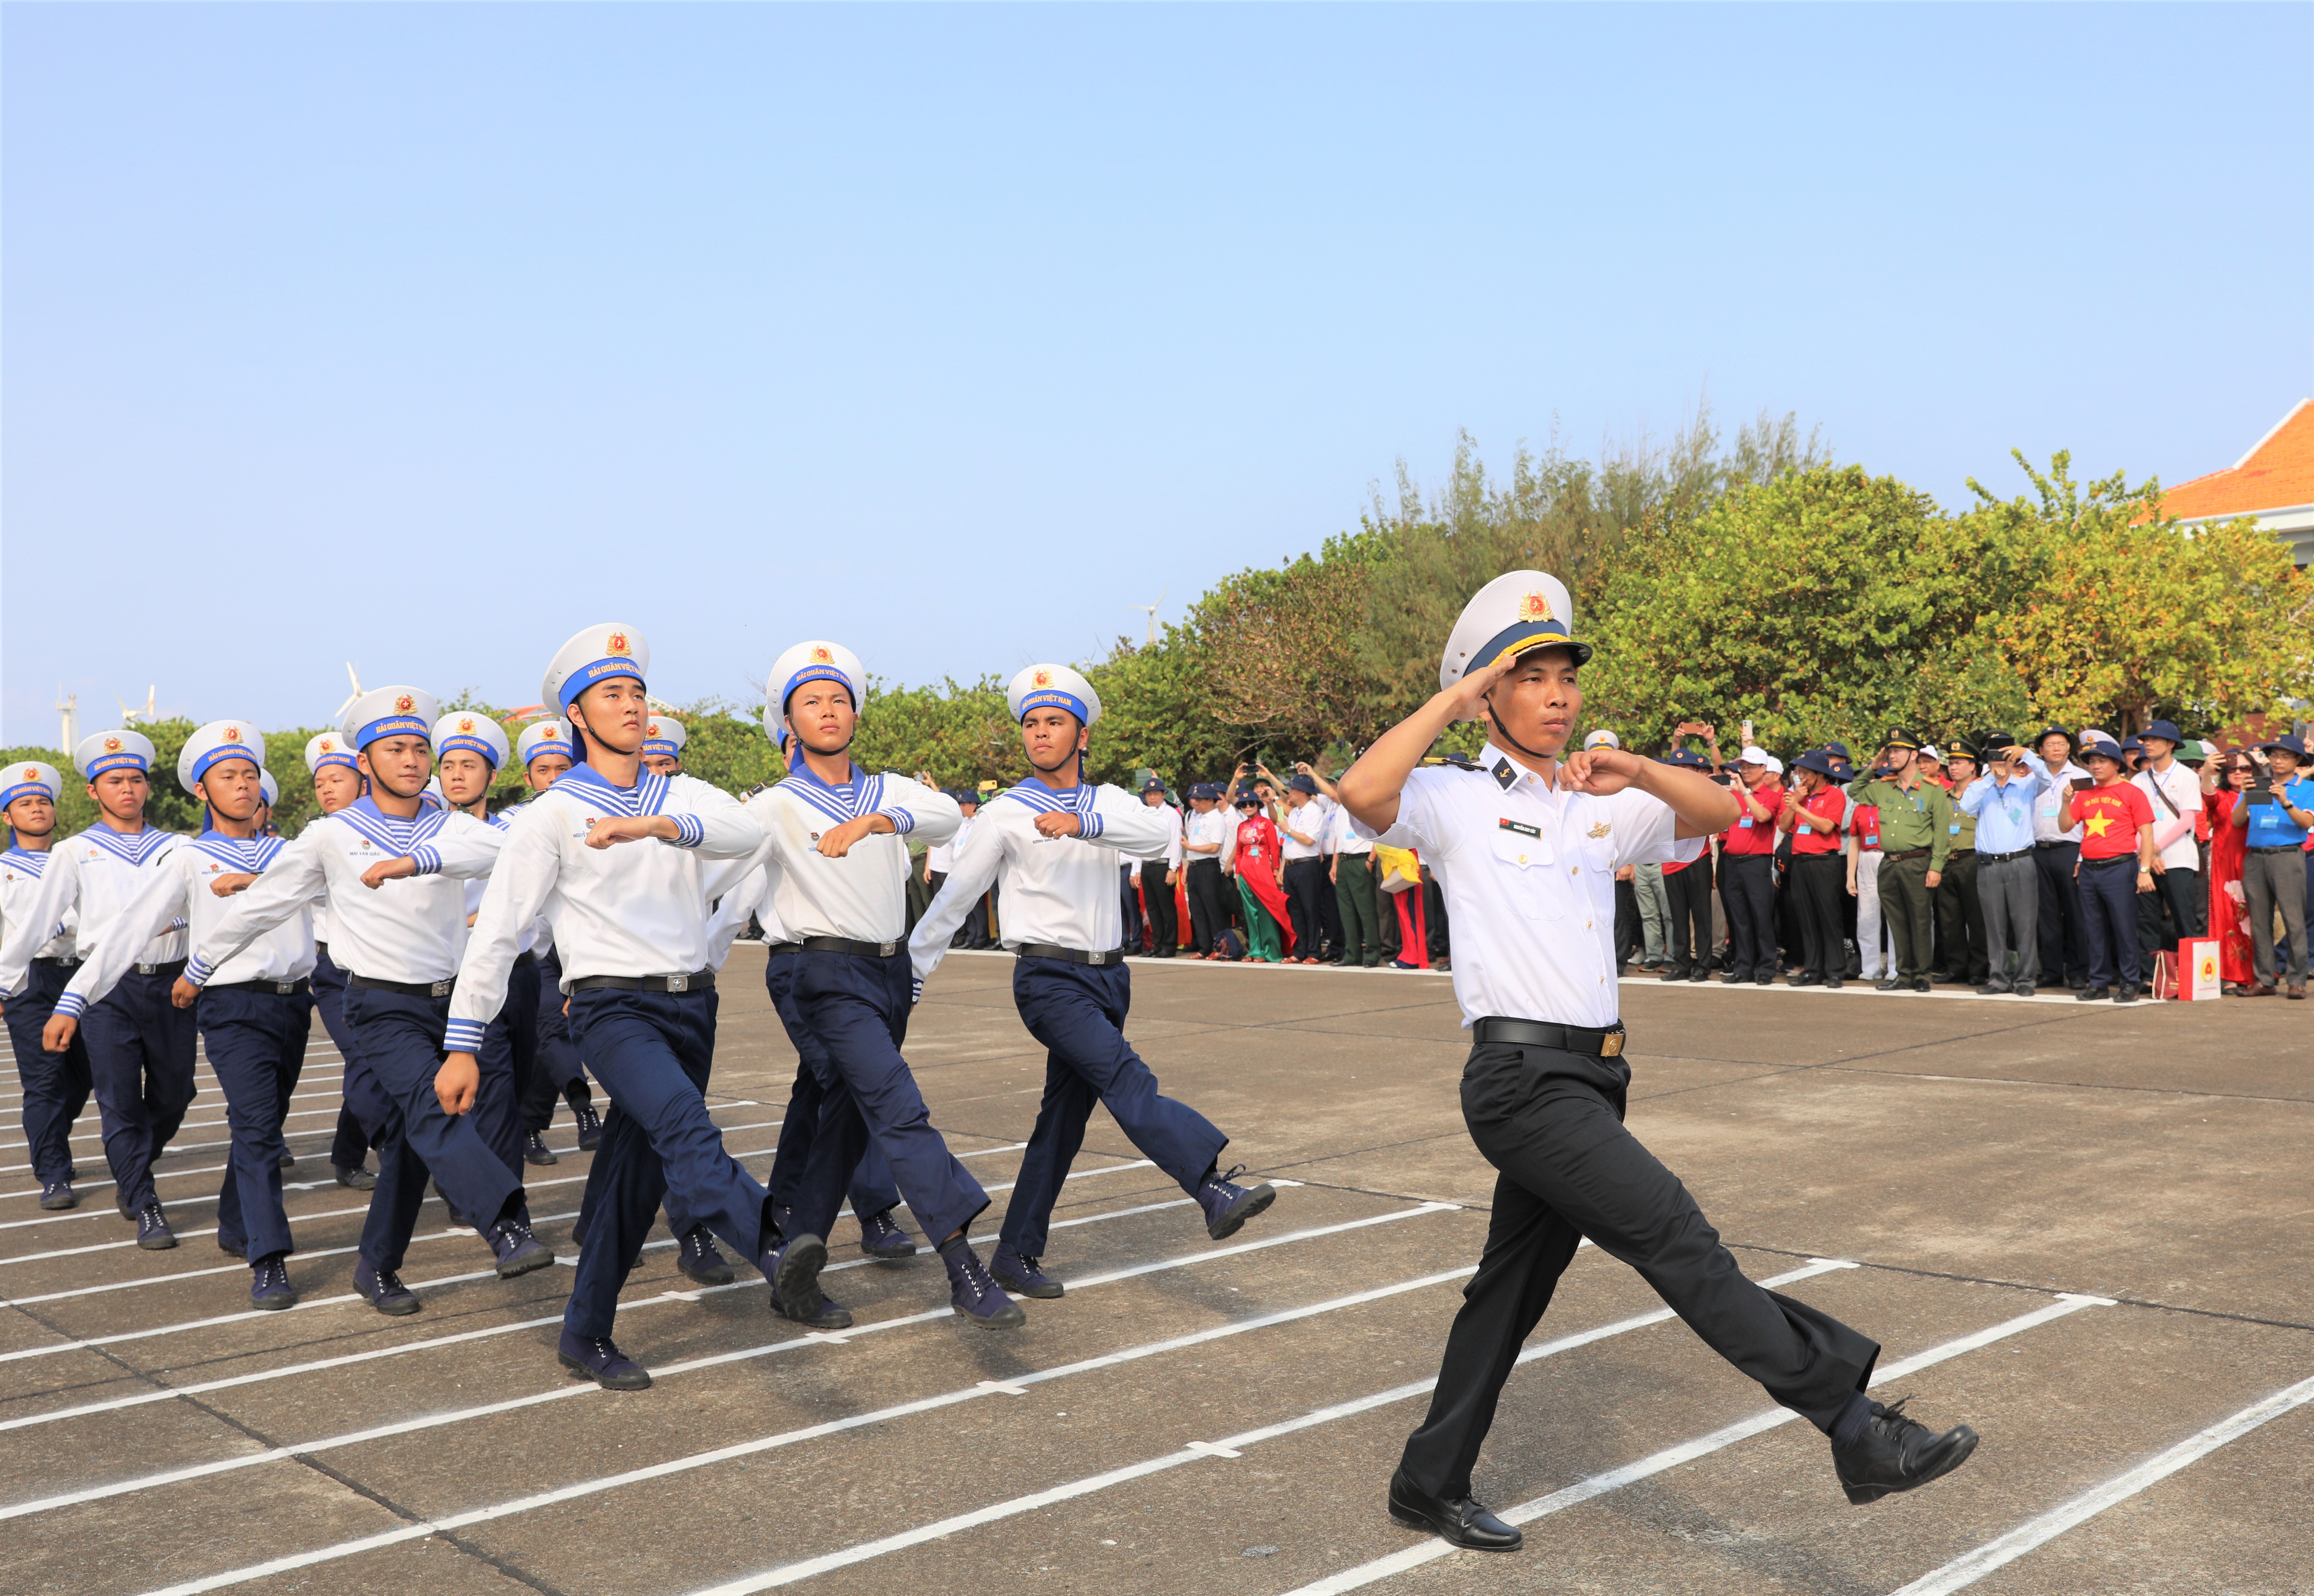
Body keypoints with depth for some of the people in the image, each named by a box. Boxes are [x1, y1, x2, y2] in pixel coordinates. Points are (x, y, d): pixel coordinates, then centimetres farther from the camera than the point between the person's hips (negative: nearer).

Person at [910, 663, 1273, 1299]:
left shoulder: (1110, 802, 10)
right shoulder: (1007, 813, 1)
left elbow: (1158, 836, -13)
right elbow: (955, 896, 7)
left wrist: (1083, 823, -29)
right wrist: (911, 972, 11)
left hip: (1108, 976, 5)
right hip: (1049, 978, -5)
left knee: (1065, 1114, 9)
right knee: (1125, 1077, -25)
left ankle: (1016, 1253, 19)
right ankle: (1212, 1188, -40)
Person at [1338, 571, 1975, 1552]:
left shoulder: (1599, 807, 16)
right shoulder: (1458, 799, -2)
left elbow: (1722, 812, 8)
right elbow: (1364, 791, -22)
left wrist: (1634, 772, -10)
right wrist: (1452, 697, -13)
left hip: (1591, 1077, 8)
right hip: (1520, 1076, -7)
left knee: (1516, 1283, 13)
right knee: (1674, 1235, -16)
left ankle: (1430, 1486, 26)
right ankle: (1857, 1429, -14)